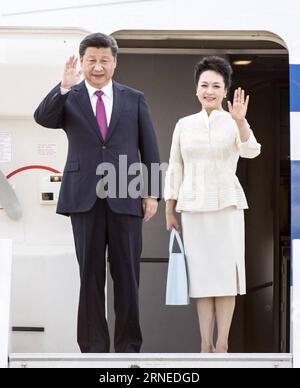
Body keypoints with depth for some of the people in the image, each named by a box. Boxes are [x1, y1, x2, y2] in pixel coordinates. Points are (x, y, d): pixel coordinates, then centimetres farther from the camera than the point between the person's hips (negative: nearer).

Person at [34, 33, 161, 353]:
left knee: (127, 276, 3)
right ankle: (93, 347, 11)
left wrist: (152, 193, 2)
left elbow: (150, 149, 8)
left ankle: (128, 347, 12)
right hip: (85, 198, 0)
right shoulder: (69, 99, 6)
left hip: (126, 199, 0)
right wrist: (64, 87, -26)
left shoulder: (134, 99, 9)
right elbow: (42, 118, -13)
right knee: (90, 276, 4)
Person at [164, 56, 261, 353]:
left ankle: (222, 343, 2)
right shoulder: (184, 125, 7)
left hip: (227, 205, -2)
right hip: (193, 207, 2)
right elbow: (175, 169, 10)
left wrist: (240, 121, -36)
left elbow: (251, 152, -19)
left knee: (225, 271, -2)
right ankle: (206, 343, 3)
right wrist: (169, 212, 8)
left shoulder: (234, 123, -1)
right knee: (200, 273, 1)